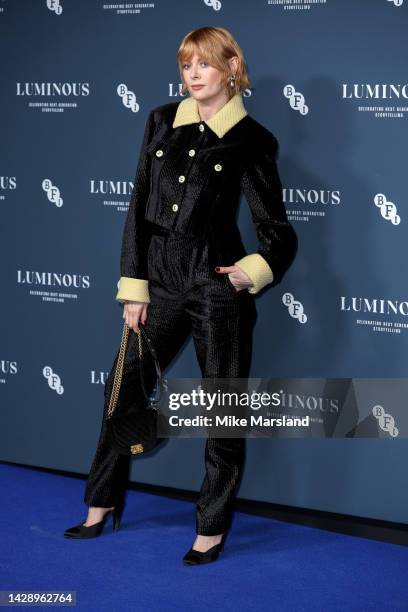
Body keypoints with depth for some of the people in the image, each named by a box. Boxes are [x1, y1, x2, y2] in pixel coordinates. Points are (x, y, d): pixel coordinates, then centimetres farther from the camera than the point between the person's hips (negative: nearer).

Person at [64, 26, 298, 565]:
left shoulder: (252, 140, -4)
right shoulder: (162, 122, 6)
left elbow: (278, 230, -1)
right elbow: (139, 206, 6)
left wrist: (256, 269, -21)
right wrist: (134, 288, 1)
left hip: (217, 283, -4)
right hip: (161, 280, 4)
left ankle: (212, 528, 18)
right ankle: (102, 504, 30)